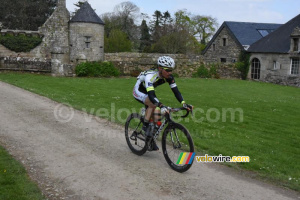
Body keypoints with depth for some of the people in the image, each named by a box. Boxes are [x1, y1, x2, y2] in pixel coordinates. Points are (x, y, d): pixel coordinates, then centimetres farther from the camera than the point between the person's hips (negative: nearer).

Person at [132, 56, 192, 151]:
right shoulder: (150, 76, -39)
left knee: (157, 113, -10)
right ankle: (145, 126, -15)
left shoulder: (169, 77, -20)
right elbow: (151, 95, -49)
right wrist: (161, 106, -63)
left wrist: (184, 103, -38)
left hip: (149, 92, 6)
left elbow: (176, 91, -23)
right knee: (153, 104, -34)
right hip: (138, 91, -6)